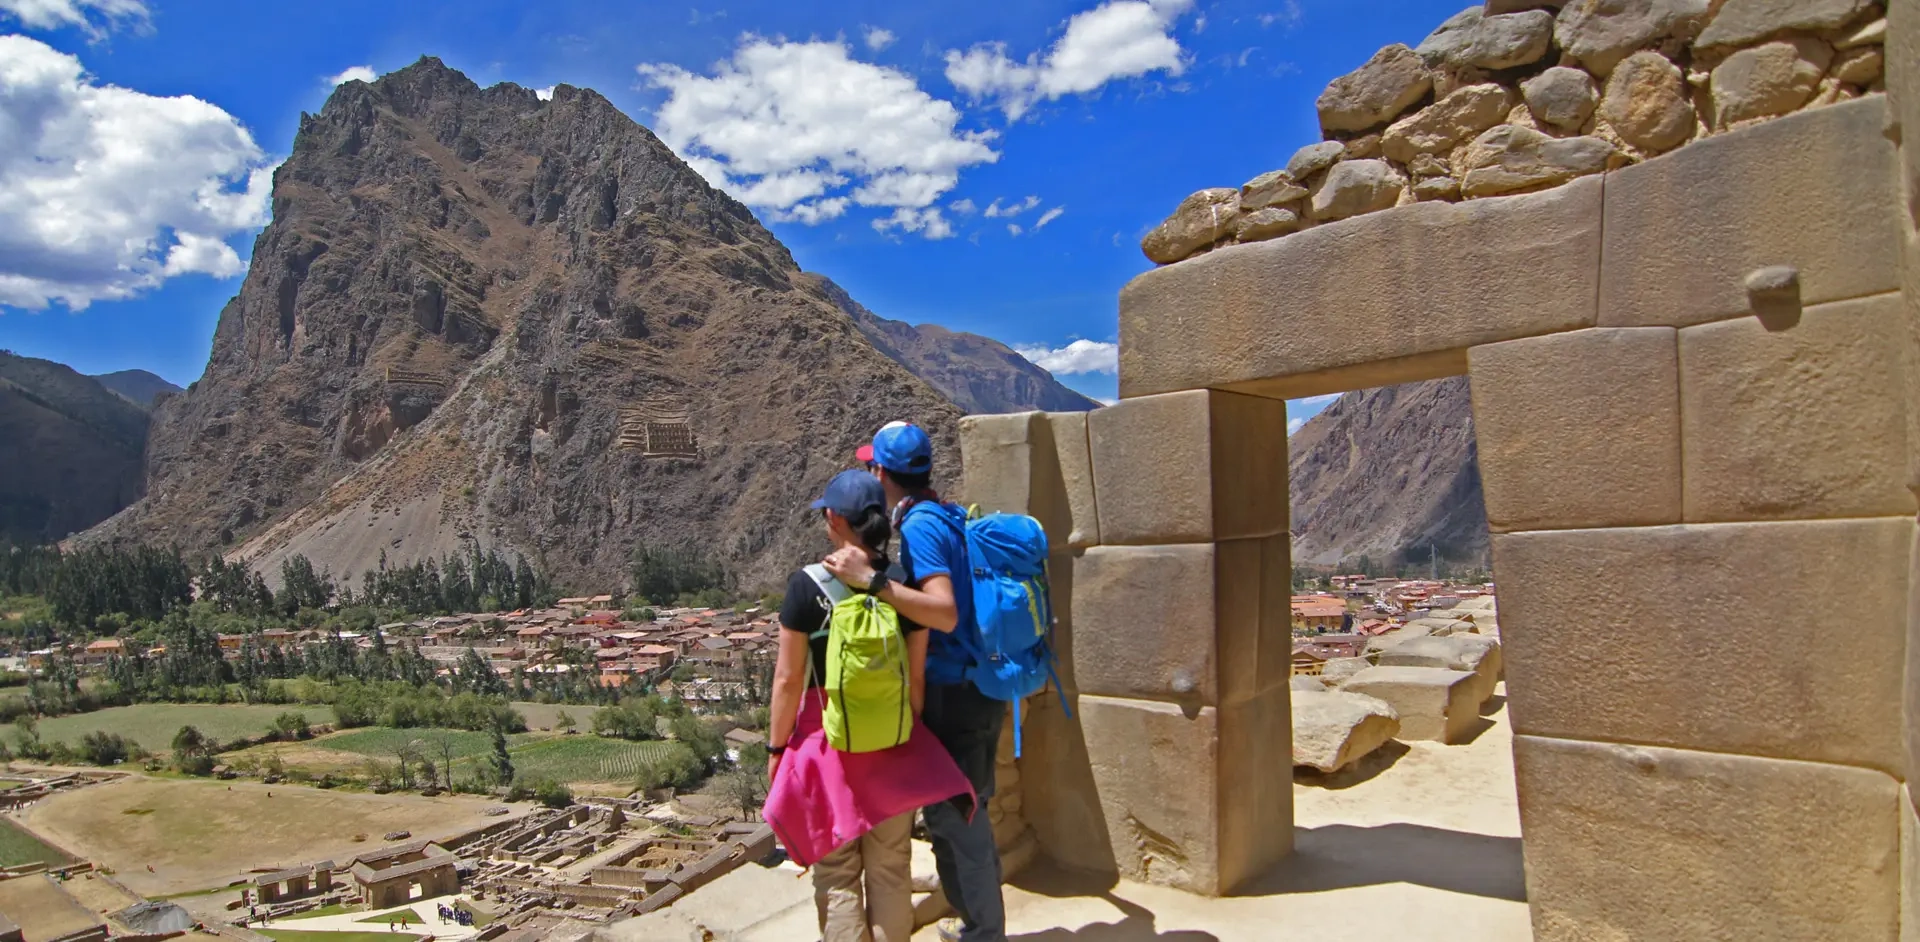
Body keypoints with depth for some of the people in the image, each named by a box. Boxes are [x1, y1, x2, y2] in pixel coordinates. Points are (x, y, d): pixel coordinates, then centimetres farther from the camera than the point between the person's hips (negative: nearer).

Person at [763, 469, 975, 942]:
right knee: (891, 868, 15)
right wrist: (911, 735, 13)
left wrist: (777, 747, 1)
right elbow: (916, 677, 0)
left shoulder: (808, 585, -15)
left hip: (828, 738, -3)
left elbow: (789, 680, -11)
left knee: (837, 874, 11)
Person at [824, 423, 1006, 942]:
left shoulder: (919, 526, -18)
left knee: (950, 817, 1)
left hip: (952, 694, -9)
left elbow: (944, 613, -30)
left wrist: (871, 579, -34)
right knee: (969, 810, 20)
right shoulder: (951, 518, 10)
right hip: (982, 687, 9)